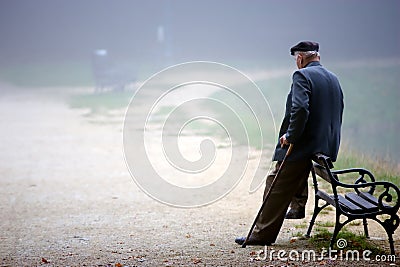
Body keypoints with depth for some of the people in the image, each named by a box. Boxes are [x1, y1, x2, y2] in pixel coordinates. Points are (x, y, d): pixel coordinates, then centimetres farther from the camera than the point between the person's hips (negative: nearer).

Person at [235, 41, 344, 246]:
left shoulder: (302, 76, -12)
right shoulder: (333, 79, 13)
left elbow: (300, 109, -26)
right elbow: (338, 112, 18)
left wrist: (290, 136, -18)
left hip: (303, 144, -8)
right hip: (328, 147, 8)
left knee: (276, 187, -1)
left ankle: (263, 233, 0)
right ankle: (298, 205, 36)